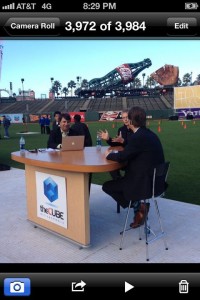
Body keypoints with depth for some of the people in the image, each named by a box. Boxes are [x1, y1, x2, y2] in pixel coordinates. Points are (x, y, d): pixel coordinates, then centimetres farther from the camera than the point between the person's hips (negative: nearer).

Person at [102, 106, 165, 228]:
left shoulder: (138, 137, -21)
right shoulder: (150, 134, 7)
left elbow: (121, 157, -16)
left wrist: (109, 154, 2)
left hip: (144, 182, -9)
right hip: (154, 179, 9)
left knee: (107, 186, 5)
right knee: (116, 181, 27)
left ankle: (137, 205, 2)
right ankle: (140, 204, 18)